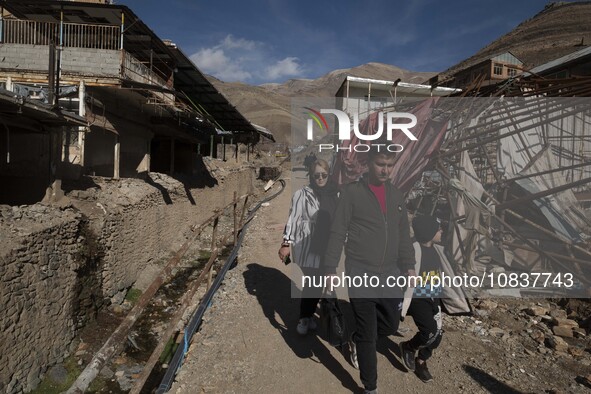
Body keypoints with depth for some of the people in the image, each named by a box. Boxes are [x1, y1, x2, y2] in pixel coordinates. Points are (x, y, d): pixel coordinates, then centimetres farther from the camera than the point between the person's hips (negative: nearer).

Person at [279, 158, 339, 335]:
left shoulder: (335, 194, 4)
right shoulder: (302, 194, -8)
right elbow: (293, 219, -9)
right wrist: (286, 243, -12)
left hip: (327, 248, 4)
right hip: (307, 247, -4)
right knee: (313, 283, -4)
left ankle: (307, 315, 32)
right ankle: (305, 318, 18)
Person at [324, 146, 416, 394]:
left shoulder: (397, 196, 10)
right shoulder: (352, 192, -7)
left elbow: (404, 235, 16)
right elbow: (338, 233, -7)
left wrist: (409, 266, 11)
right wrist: (331, 269, -9)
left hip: (390, 274, 5)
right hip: (360, 274, -5)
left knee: (391, 325, 12)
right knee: (368, 334, 5)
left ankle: (358, 340, 42)